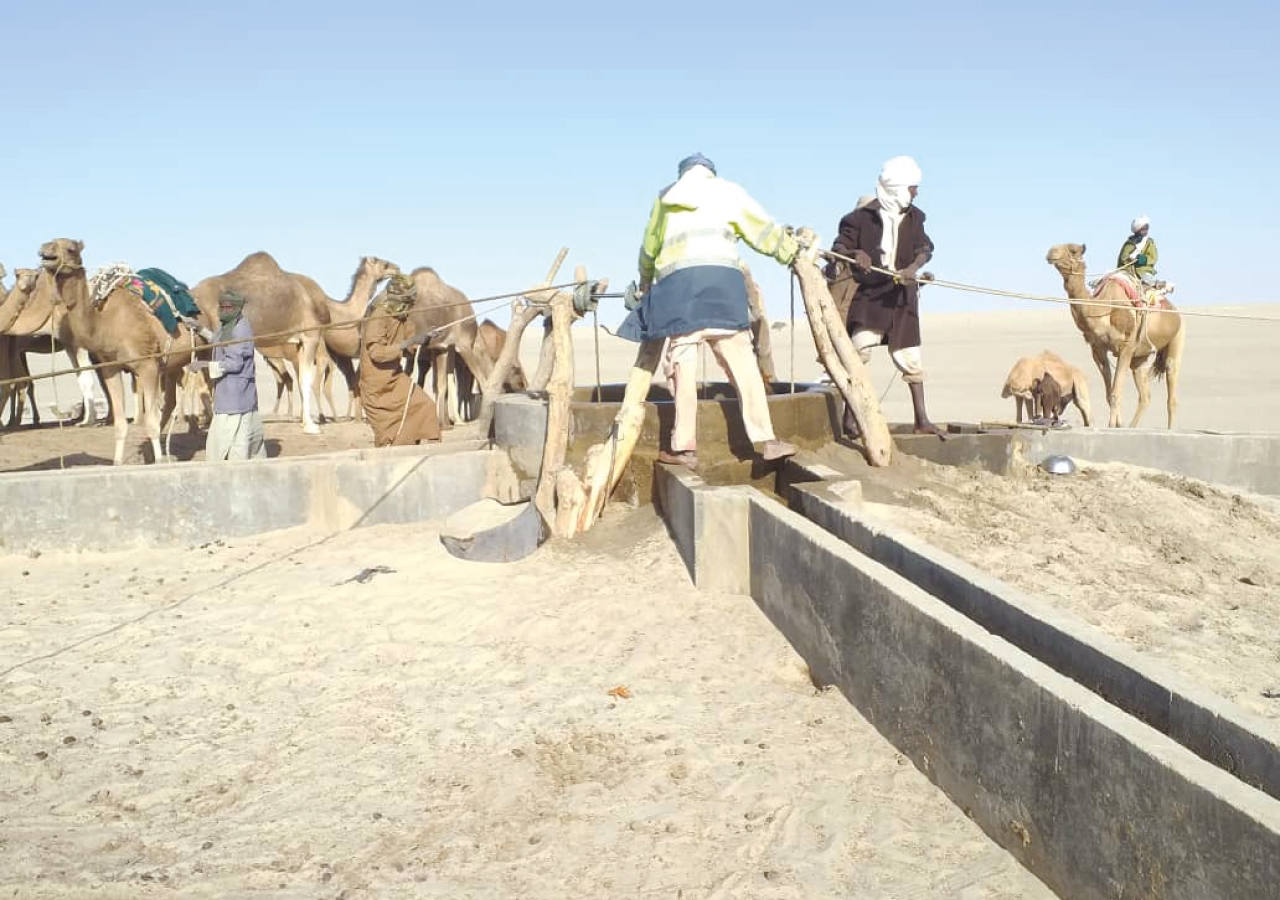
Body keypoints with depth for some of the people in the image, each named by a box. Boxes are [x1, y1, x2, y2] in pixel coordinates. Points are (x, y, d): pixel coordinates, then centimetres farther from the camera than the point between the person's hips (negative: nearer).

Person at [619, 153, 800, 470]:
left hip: (676, 282, 1)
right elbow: (763, 230, 20)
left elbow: (648, 250, 33)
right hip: (721, 278, -1)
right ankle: (765, 439, -4)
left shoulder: (665, 199, 26)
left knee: (683, 364, 0)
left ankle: (684, 446, -2)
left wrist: (645, 284, 49)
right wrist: (794, 251, 36)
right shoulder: (727, 192, 20)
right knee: (741, 360, -1)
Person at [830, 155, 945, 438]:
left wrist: (913, 267, -21)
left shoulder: (913, 216, 7)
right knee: (859, 351, -14)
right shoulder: (863, 215, -6)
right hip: (869, 293, -4)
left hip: (901, 294, 4)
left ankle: (922, 420, 14)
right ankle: (850, 416, -6)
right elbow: (839, 246, -4)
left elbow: (925, 248, 0)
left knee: (910, 358, 8)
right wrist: (855, 254, -26)